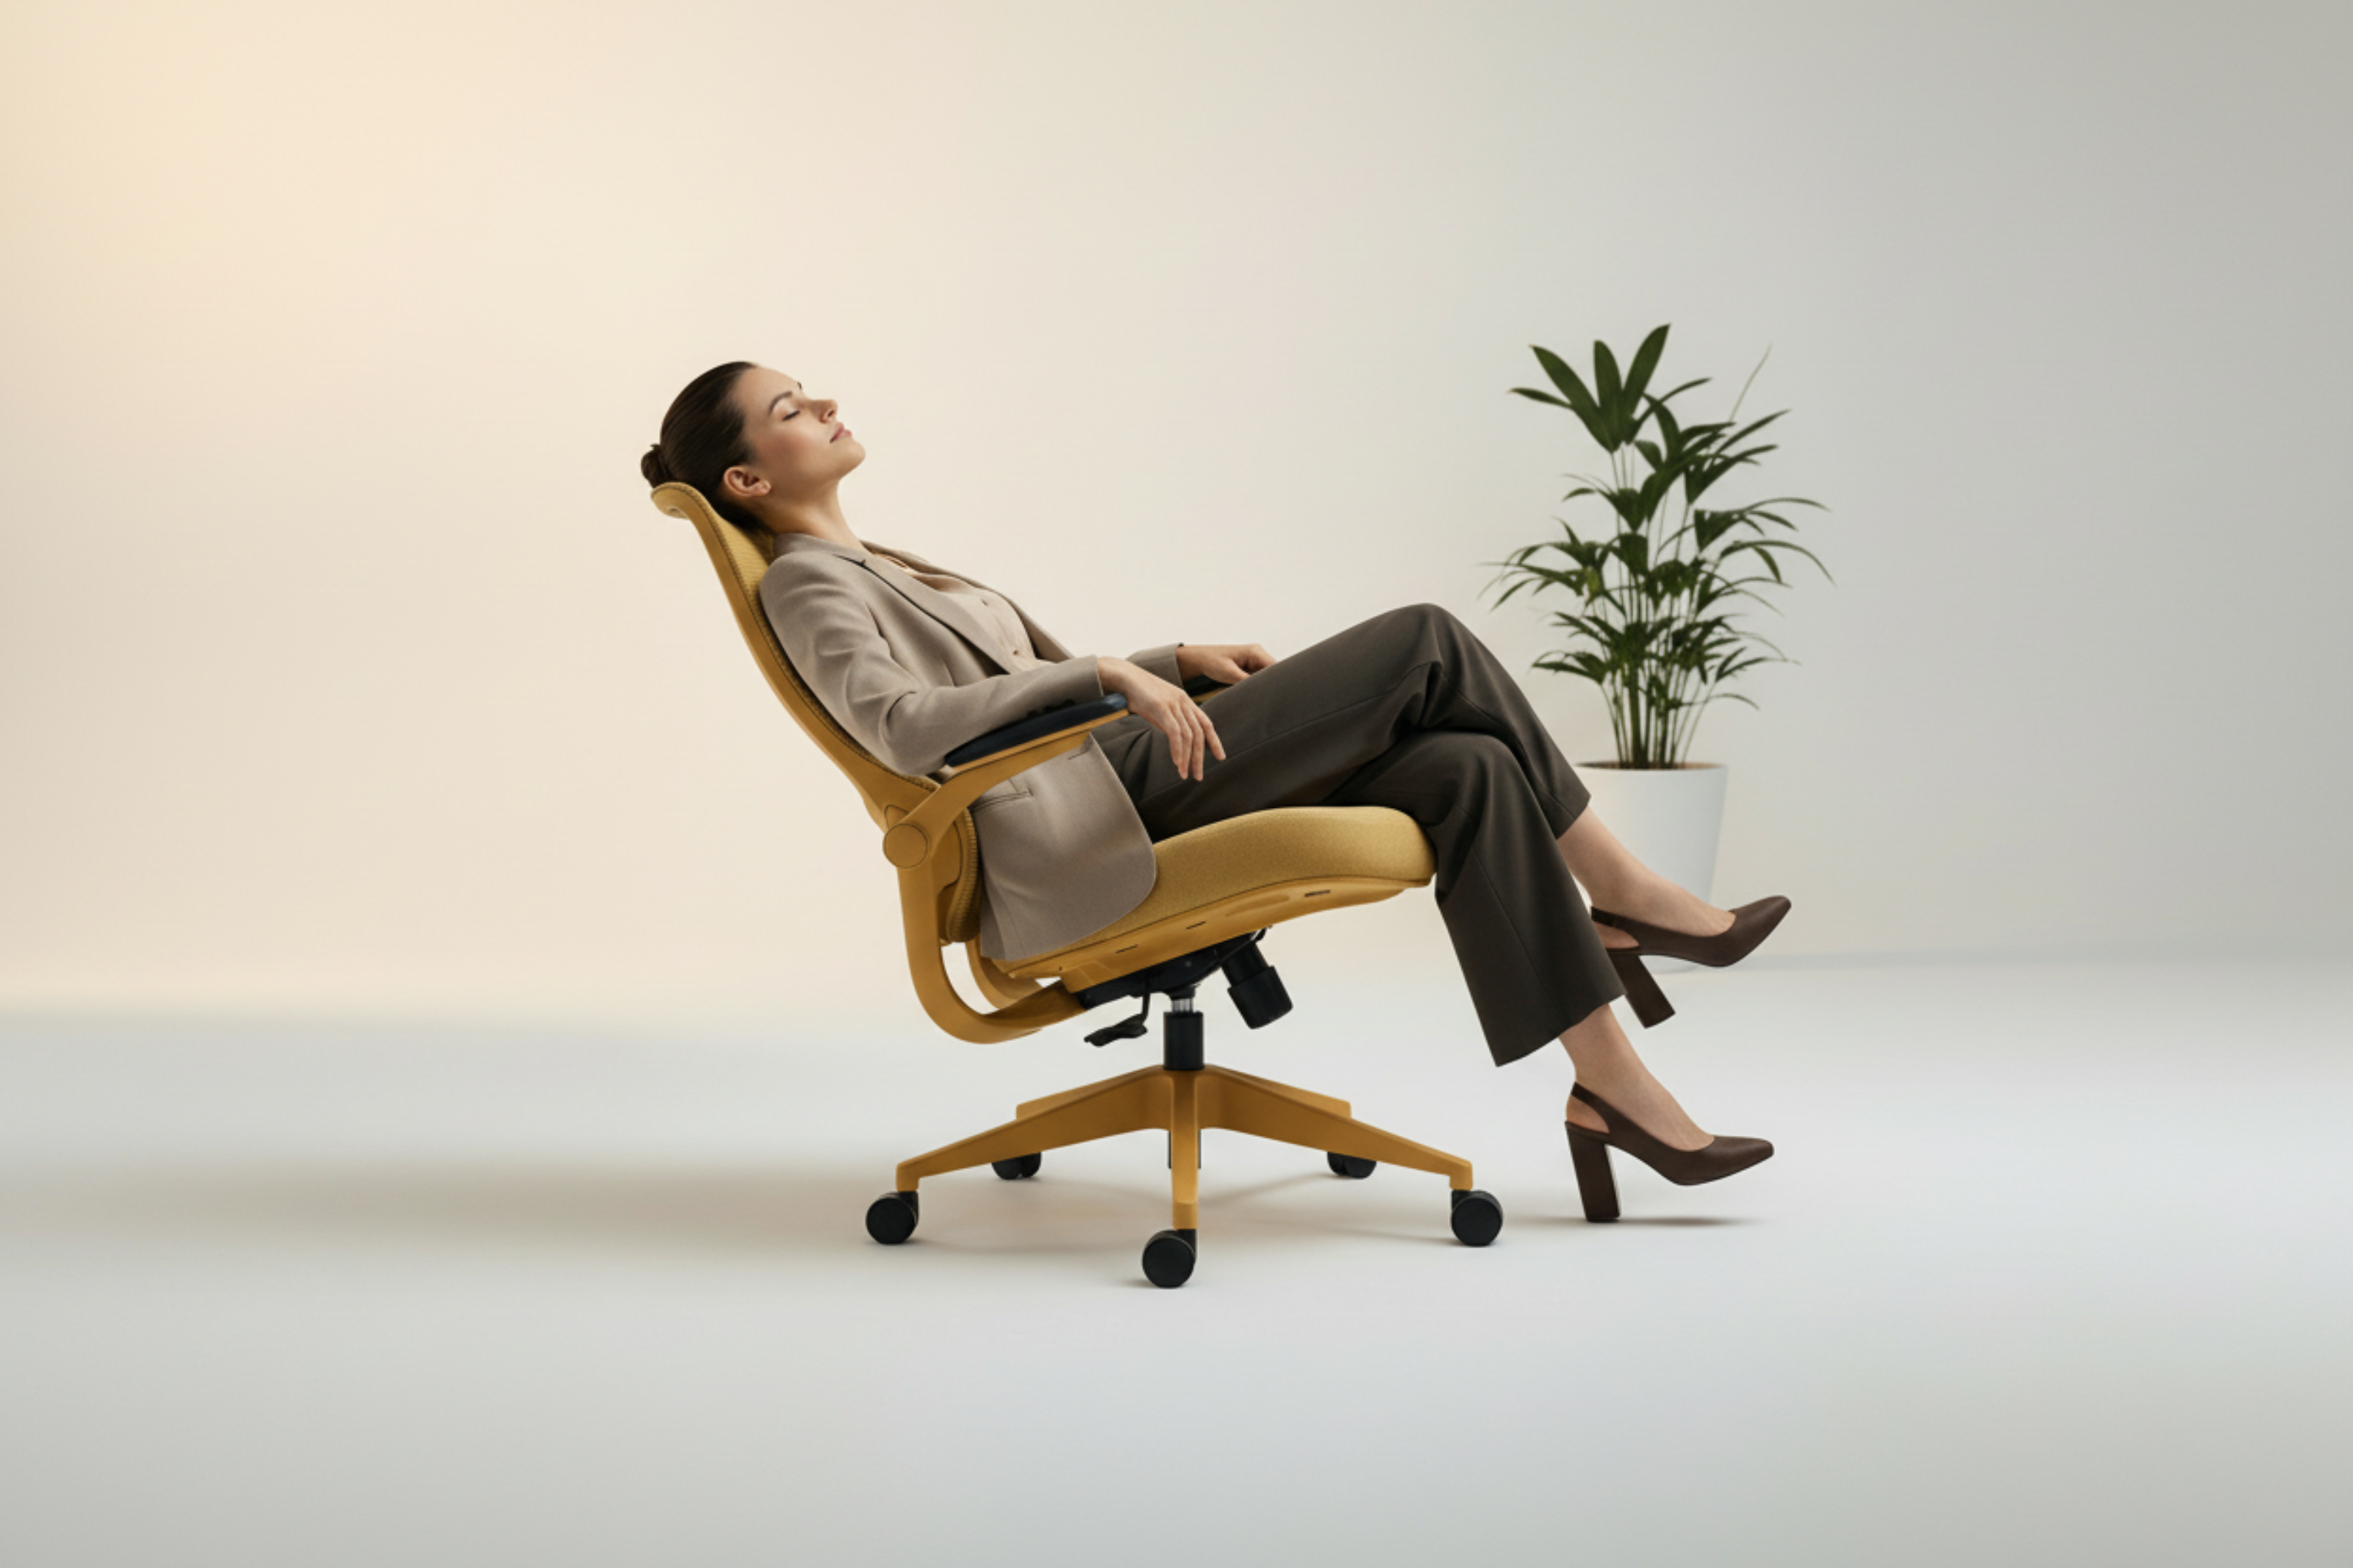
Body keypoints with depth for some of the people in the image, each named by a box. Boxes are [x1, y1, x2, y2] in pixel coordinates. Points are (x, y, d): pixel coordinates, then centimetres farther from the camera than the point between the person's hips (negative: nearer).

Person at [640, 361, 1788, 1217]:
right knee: (1425, 643, -13)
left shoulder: (877, 569, 28)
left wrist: (1177, 660, 15)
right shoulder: (807, 586, -1)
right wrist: (1105, 674, -25)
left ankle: (1610, 1087, -12)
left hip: (1124, 775, 9)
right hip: (1094, 808, -9)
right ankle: (1623, 897, -4)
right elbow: (903, 727, -21)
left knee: (1465, 772, -11)